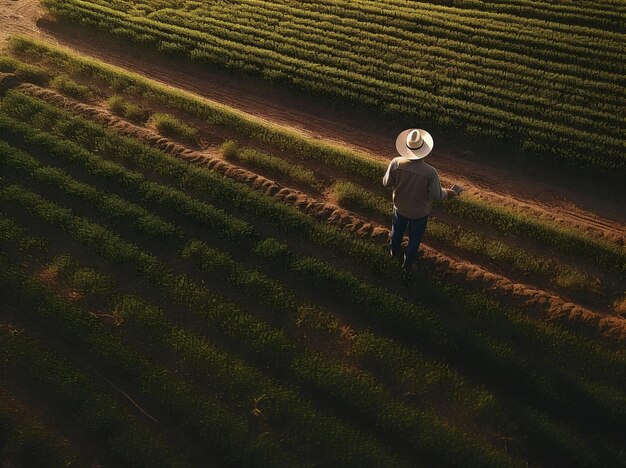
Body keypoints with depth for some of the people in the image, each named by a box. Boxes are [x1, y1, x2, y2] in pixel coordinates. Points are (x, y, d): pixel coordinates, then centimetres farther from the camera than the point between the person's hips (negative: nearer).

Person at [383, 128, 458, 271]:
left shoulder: (396, 163, -28)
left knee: (397, 230, 32)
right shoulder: (430, 172, -34)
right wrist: (447, 193, 0)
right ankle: (408, 264, 46)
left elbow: (386, 183, -12)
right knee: (415, 238, 24)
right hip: (419, 212, -2)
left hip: (400, 207, 3)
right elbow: (437, 196, -22)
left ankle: (395, 252, 60)